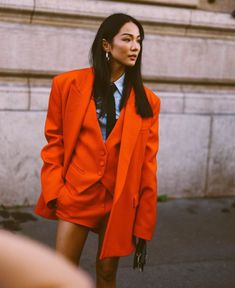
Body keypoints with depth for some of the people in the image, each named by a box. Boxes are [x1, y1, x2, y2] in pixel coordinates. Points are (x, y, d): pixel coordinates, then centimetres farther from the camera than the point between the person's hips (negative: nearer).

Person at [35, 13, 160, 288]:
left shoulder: (147, 100, 0)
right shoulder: (69, 84, -2)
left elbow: (148, 162, 0)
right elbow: (54, 139, 3)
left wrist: (144, 222, -1)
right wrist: (54, 190, -6)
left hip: (120, 199, 1)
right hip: (77, 193, -1)